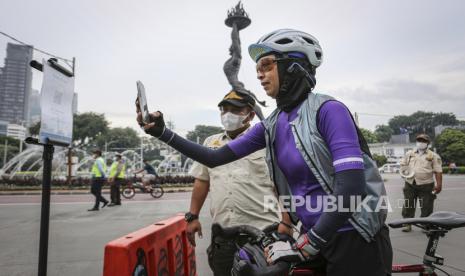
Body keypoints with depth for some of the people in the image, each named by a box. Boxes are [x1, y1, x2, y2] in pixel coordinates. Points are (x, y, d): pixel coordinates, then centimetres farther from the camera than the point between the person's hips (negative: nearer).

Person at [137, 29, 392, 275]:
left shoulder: (327, 110, -17)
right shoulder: (271, 126, 2)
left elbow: (351, 187, -24)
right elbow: (216, 158, 3)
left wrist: (305, 247, -21)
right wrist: (162, 133, -4)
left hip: (356, 241, -5)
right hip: (317, 238, 6)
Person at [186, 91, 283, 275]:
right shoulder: (210, 143, 12)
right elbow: (201, 181, 15)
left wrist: (285, 222, -11)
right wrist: (193, 216, 10)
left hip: (262, 232, -4)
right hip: (222, 235, 4)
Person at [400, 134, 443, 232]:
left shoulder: (433, 156, 3)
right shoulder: (409, 154, 12)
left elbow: (438, 171, -1)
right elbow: (402, 164, 19)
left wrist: (439, 185, -9)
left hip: (426, 185, -2)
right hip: (410, 184, 2)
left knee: (426, 207, 3)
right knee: (408, 206, 5)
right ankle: (407, 224, 15)